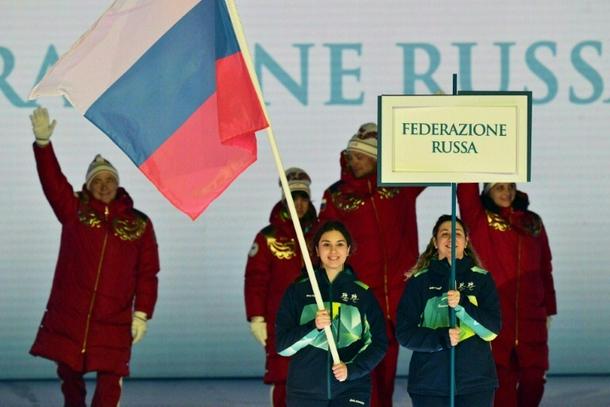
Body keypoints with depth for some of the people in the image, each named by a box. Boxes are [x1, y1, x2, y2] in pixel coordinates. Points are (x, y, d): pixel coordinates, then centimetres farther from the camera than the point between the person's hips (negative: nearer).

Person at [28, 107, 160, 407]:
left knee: (110, 382, -9)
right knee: (69, 374, 13)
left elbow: (147, 273, 3)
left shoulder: (139, 224, 4)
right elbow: (51, 180, -8)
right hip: (68, 316, 1)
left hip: (113, 321, -1)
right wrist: (43, 142, -23)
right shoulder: (73, 210, 5)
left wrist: (142, 313, -5)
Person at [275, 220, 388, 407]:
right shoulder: (298, 291, 5)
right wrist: (314, 327, -16)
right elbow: (283, 345, 0)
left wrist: (352, 369, -10)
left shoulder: (363, 293, 8)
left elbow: (378, 342, 6)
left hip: (351, 390, 0)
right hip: (305, 391, 1)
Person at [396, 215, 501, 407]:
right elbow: (404, 332, 1)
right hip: (429, 383, 0)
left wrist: (463, 305, -19)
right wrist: (441, 338, -16)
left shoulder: (482, 279, 6)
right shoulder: (419, 282, 5)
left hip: (475, 382, 0)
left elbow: (492, 329, -2)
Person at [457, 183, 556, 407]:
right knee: (502, 378, -1)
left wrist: (549, 309, 12)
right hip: (494, 318, -3)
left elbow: (545, 269, 15)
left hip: (531, 317, 3)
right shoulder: (478, 219, 4)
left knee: (534, 377, 5)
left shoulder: (533, 223, 13)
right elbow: (466, 189, -11)